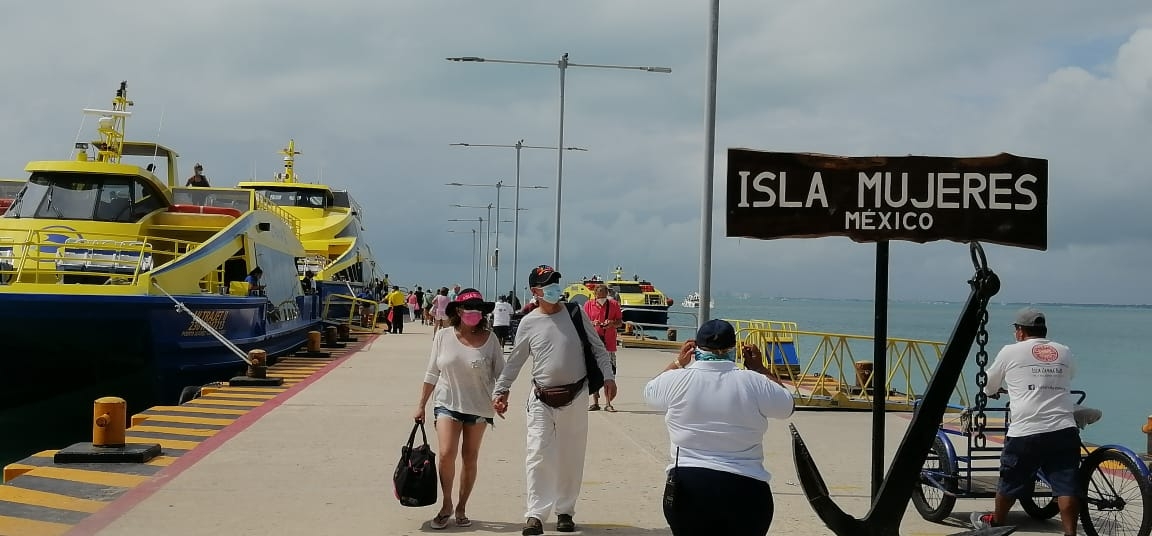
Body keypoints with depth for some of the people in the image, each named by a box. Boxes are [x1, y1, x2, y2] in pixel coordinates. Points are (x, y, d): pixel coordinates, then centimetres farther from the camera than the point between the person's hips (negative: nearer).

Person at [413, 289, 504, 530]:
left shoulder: (489, 339, -3)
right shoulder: (443, 336, 0)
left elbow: (501, 373, 1)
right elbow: (432, 373, 6)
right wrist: (422, 404, 7)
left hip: (478, 406, 1)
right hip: (448, 403, 0)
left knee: (470, 458, 7)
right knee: (447, 453, -14)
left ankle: (461, 508, 21)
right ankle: (446, 504, 6)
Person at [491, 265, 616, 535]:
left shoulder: (575, 314, 1)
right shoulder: (528, 323, 0)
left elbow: (598, 348, 5)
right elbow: (514, 361, 9)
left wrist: (607, 376, -6)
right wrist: (500, 391, 4)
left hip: (575, 397, 1)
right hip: (542, 400, -1)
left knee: (571, 458, 7)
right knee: (538, 456, -7)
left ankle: (565, 511, 19)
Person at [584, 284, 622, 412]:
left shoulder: (614, 305, 5)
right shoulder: (588, 305, 5)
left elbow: (620, 322, 9)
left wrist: (612, 323, -12)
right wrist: (592, 323, -13)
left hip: (609, 345, -1)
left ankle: (608, 403, 1)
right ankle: (595, 402, 13)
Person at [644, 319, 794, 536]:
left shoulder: (678, 380, -3)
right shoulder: (754, 383, -4)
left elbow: (650, 391, 20)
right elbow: (787, 406, 15)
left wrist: (678, 363, 28)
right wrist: (760, 369, 22)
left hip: (687, 487, 0)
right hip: (746, 492, 0)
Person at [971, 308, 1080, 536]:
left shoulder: (1011, 352, 5)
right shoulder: (1064, 352, 14)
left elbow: (989, 387, 17)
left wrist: (992, 391, 40)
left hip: (1025, 432, -2)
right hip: (1064, 431, 2)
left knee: (1010, 482, 15)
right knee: (1067, 486, 1)